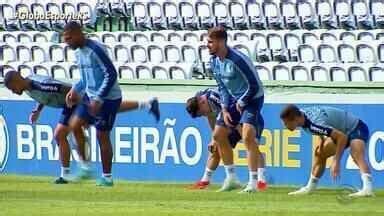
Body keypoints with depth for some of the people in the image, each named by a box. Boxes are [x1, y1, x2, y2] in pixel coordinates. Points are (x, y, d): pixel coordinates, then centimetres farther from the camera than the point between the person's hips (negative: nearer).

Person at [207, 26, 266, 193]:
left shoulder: (237, 60, -28)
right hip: (234, 100, 9)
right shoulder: (214, 62, -2)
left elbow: (254, 86, -23)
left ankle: (253, 182, -20)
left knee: (248, 137, -23)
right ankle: (230, 178, 24)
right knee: (218, 135, 10)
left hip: (252, 98, -9)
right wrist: (225, 109, 0)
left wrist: (241, 103, -12)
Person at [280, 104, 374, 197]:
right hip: (342, 131, 10)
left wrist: (336, 161, -33)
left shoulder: (314, 123, -34)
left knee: (357, 156, -34)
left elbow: (342, 137, -36)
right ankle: (310, 188, 26)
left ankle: (367, 189, -52)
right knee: (319, 154, 14)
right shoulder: (301, 114, -7)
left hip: (357, 129, -10)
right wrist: (322, 141, 7)